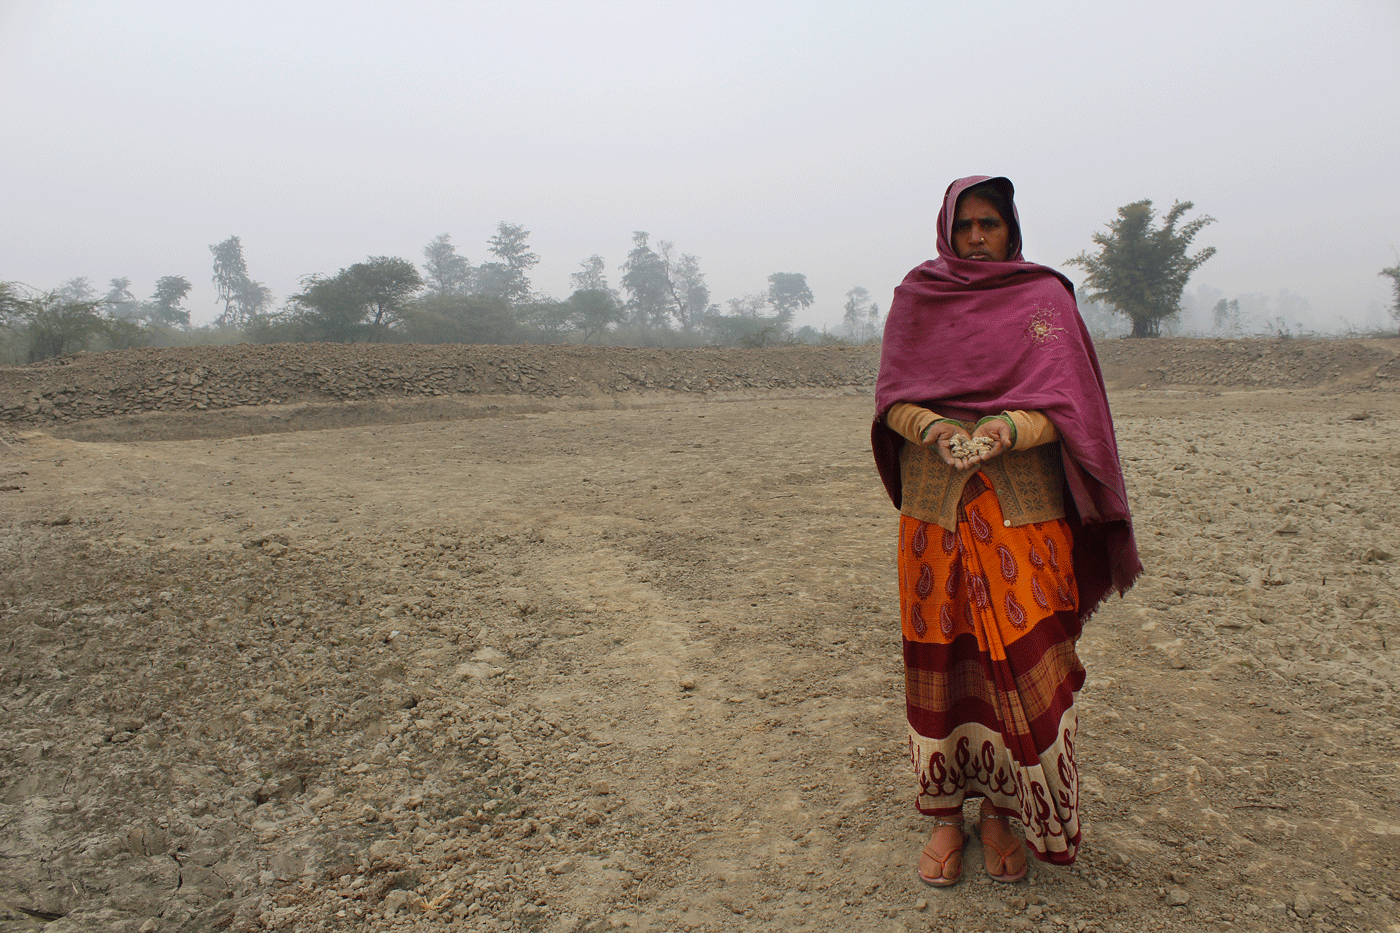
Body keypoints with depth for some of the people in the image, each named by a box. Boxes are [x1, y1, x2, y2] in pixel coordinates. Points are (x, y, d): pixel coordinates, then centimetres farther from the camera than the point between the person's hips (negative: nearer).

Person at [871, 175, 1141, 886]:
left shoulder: (1044, 298, 7)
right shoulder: (916, 297, 10)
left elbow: (1063, 404, -3)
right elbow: (892, 399, 1)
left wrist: (1001, 433, -23)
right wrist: (940, 432, -20)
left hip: (1024, 509, 0)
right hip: (935, 505, 1)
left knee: (1020, 663, -2)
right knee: (939, 659, 4)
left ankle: (1002, 811, 18)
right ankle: (945, 813, 19)